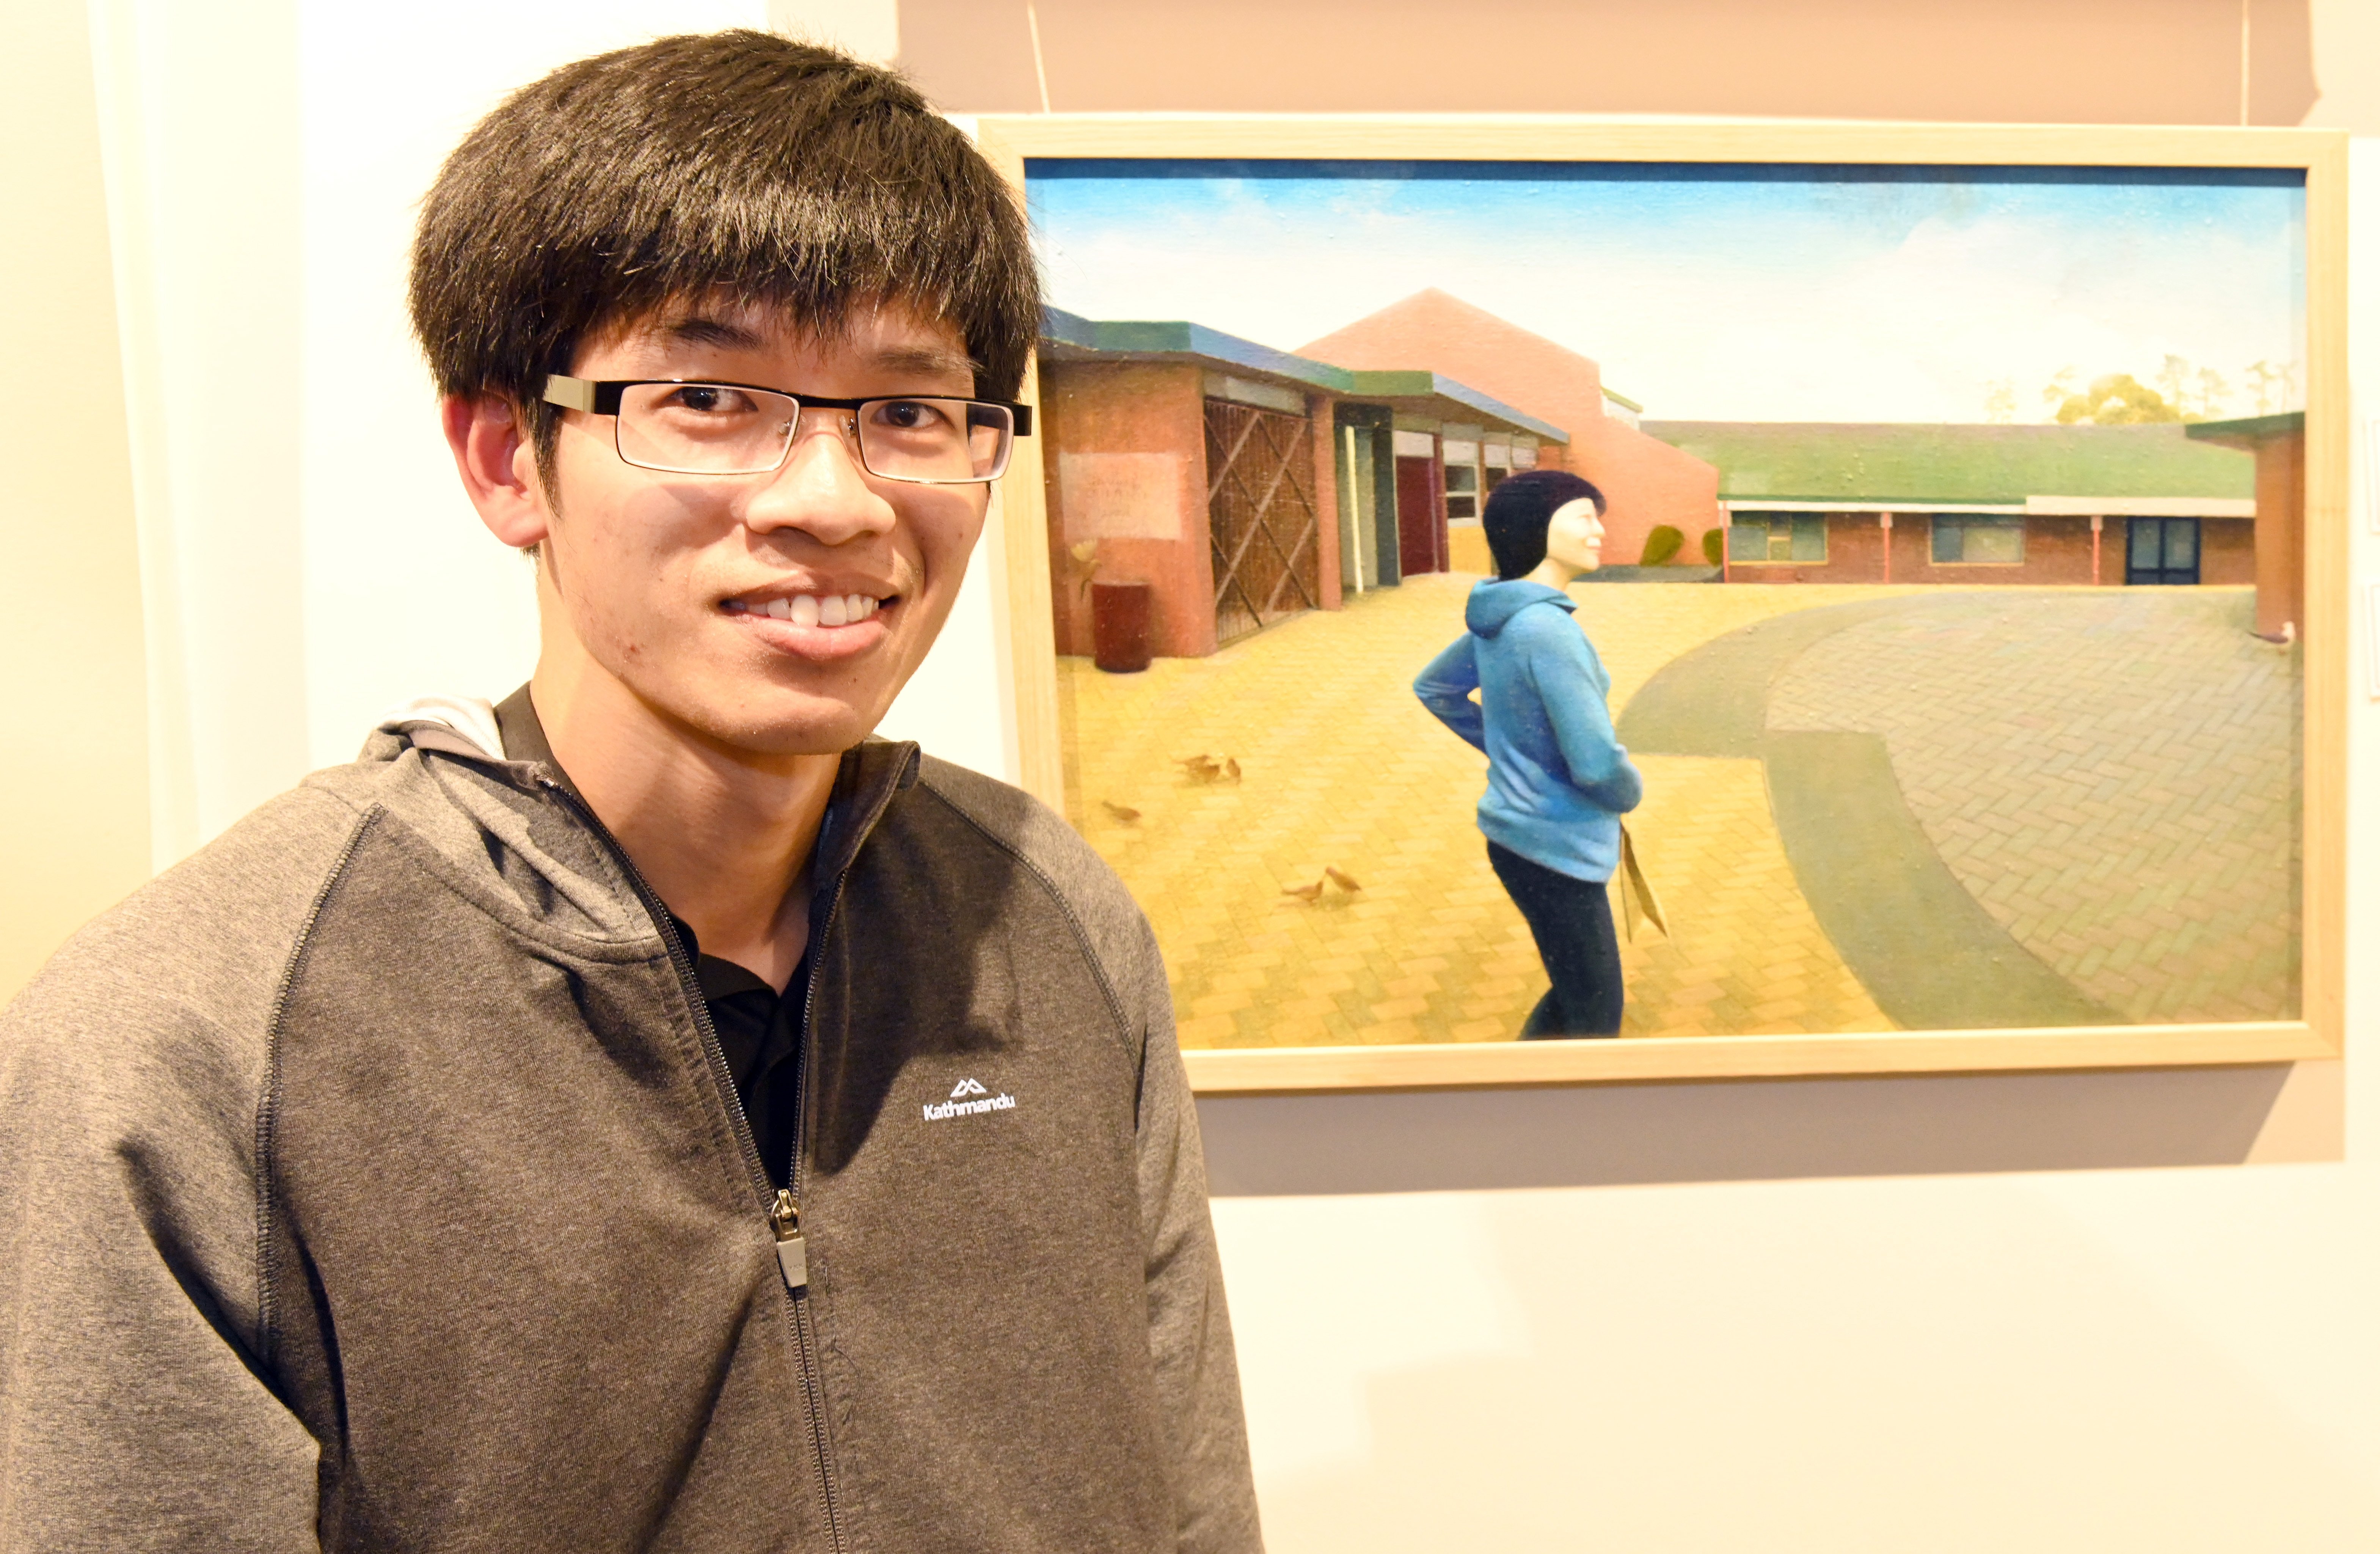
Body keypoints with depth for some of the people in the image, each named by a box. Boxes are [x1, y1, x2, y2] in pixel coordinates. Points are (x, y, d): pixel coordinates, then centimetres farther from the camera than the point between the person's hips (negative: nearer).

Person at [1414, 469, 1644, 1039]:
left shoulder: (1499, 617, 3)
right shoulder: (1548, 628, -25)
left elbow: (1435, 688, 20)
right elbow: (1596, 762, -27)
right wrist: (1631, 793, -5)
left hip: (1521, 833, 9)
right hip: (1557, 849, -9)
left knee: (1580, 996, 24)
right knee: (1594, 1021, 6)